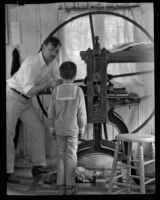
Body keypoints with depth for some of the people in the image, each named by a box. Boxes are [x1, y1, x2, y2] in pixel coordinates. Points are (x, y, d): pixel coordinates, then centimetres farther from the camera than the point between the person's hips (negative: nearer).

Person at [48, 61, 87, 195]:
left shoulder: (56, 91, -4)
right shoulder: (78, 91, -10)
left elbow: (51, 112, 0)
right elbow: (82, 112, -8)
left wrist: (52, 128, 11)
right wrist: (82, 129, 3)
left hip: (59, 129, 2)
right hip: (73, 129, -2)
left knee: (61, 155, 11)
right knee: (71, 156, 5)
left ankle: (61, 185, 14)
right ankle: (70, 186, 8)